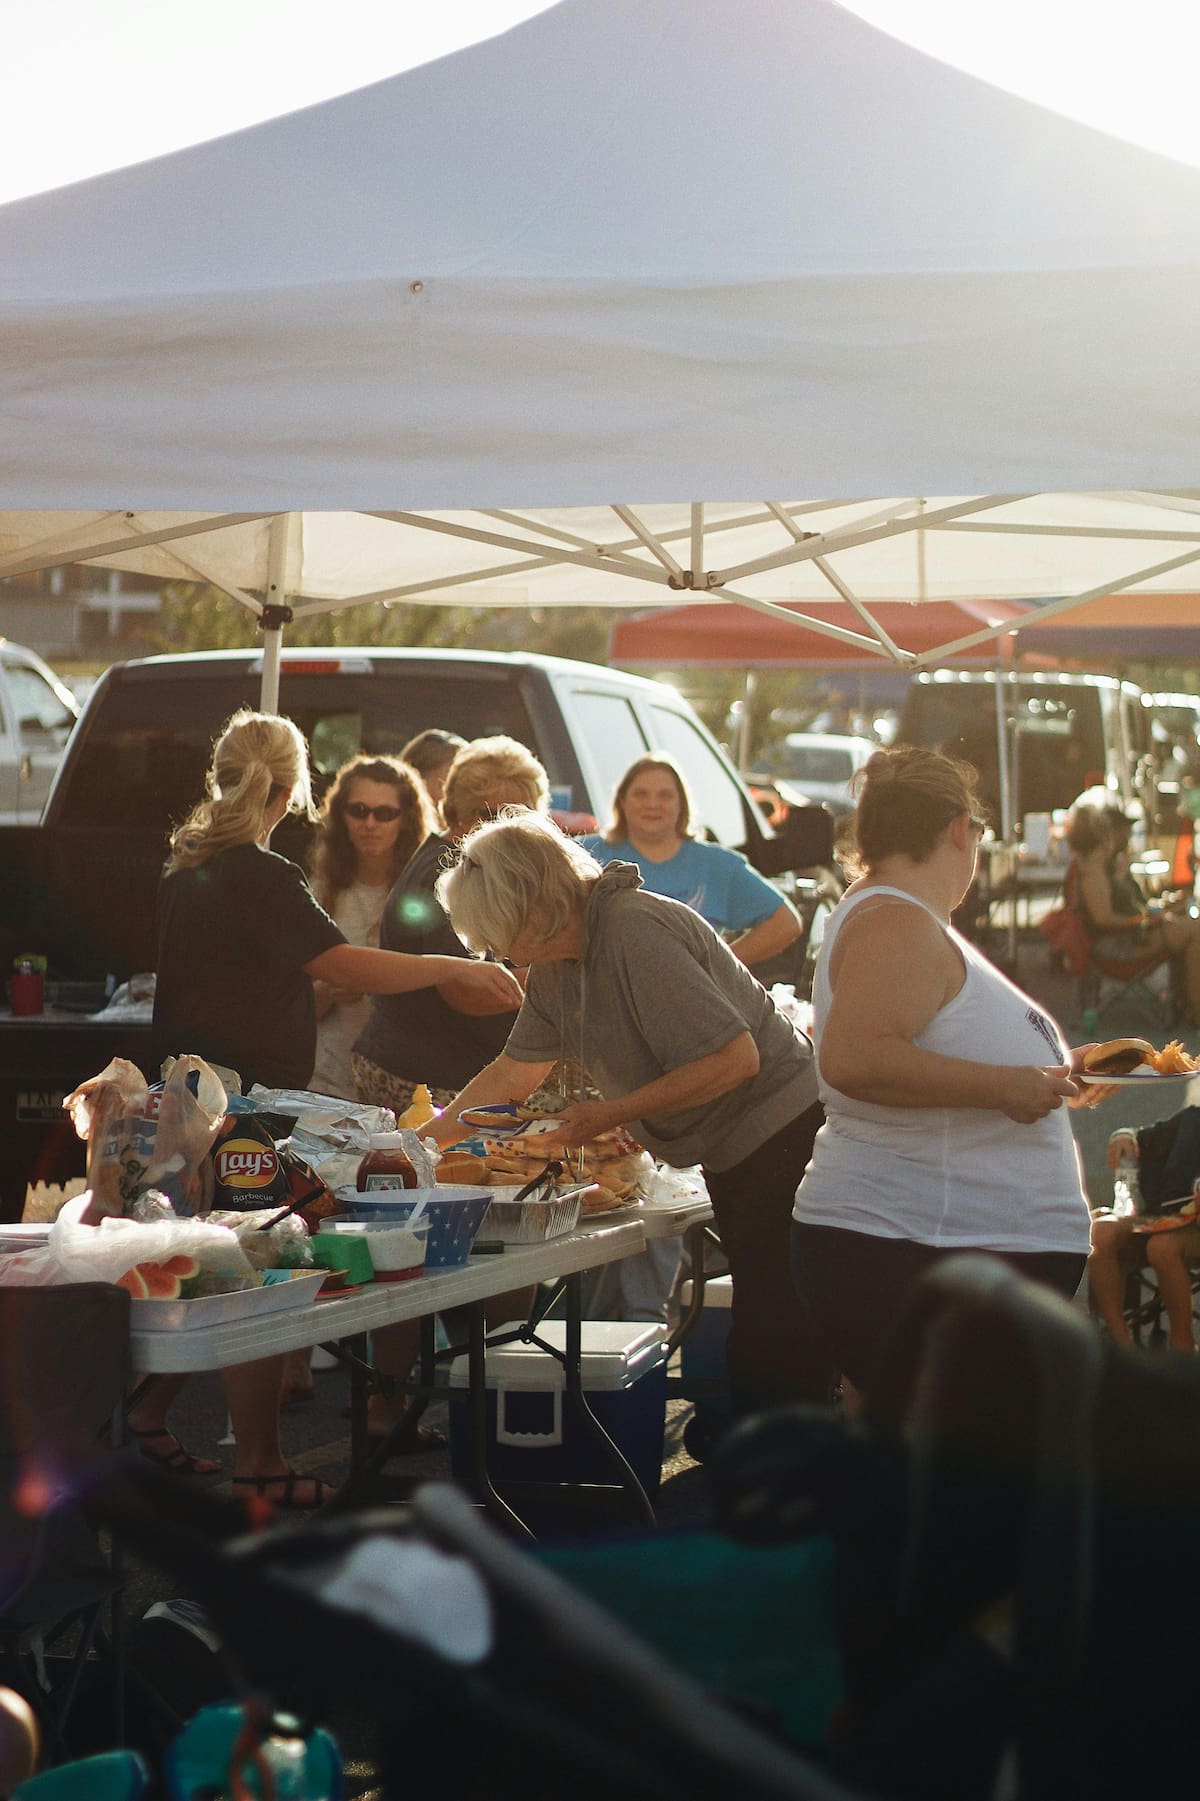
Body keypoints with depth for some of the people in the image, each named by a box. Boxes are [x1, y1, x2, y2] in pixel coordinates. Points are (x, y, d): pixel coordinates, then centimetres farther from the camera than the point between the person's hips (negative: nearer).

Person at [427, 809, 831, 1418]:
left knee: (777, 1355, -10)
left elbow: (735, 1058, -27)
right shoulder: (554, 965, 7)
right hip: (731, 1156, 10)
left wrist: (611, 1115, -22)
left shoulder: (635, 934, -23)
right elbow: (514, 1071, 21)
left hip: (781, 1134, -10)